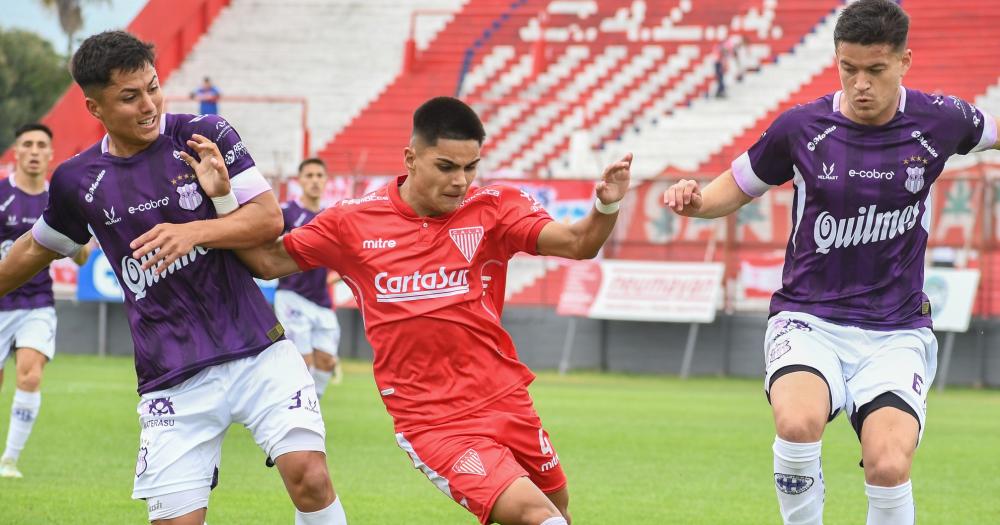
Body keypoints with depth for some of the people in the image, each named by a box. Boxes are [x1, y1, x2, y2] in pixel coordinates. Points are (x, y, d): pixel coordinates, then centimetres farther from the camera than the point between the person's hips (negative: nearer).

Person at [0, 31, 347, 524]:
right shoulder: (77, 182, 5)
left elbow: (269, 219, -6)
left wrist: (194, 232, -20)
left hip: (258, 351, -1)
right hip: (171, 380, 1)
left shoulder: (204, 135, -1)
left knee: (309, 477, -18)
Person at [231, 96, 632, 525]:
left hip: (507, 404, 3)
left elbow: (576, 243, -14)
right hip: (432, 422, -3)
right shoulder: (353, 222, -2)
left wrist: (606, 207, -35)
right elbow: (268, 262, 8)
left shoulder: (493, 209, -2)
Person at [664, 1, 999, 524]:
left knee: (889, 465, -24)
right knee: (797, 422, -33)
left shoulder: (937, 120, -1)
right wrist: (697, 199, -8)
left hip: (896, 333, 1)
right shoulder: (801, 127, -3)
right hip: (809, 319, 0)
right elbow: (739, 185, 11)